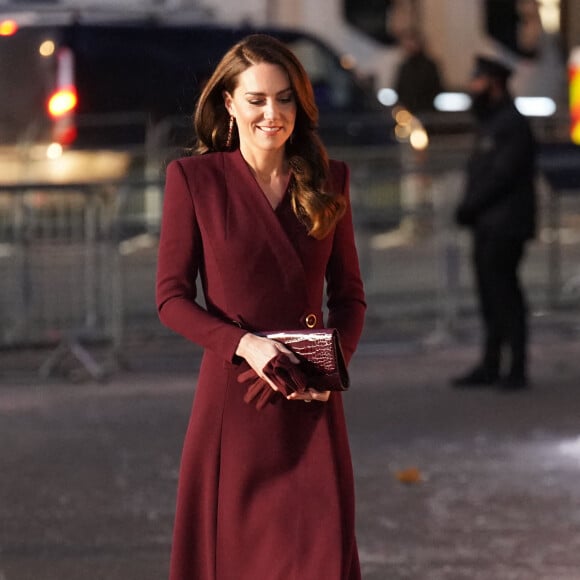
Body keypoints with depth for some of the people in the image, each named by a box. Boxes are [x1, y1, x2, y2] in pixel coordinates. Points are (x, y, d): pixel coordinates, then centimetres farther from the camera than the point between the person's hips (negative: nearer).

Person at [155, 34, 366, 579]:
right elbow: (171, 297, -2)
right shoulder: (193, 178, -1)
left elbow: (349, 293, 12)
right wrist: (243, 344, -17)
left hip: (312, 404, 2)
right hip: (233, 392, -2)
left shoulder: (328, 179, 8)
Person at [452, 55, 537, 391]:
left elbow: (502, 175, -19)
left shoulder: (512, 124, -12)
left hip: (506, 225, -9)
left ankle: (517, 371, -6)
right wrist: (469, 207, 5)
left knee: (505, 295, -8)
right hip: (487, 225, 9)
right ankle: (490, 367, 14)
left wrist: (469, 207, -14)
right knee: (491, 295, 10)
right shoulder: (490, 122, 19)